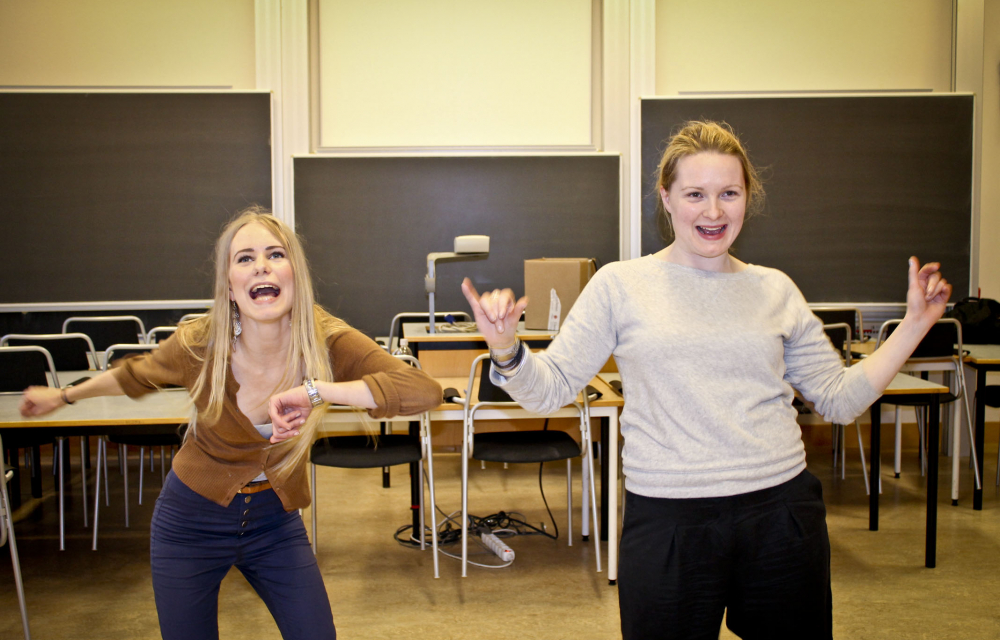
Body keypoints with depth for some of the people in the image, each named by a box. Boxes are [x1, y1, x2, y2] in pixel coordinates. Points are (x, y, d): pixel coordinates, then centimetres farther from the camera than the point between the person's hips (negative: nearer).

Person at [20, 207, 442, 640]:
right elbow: (138, 375, 3)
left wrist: (316, 390, -42)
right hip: (192, 523, 0)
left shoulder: (326, 341, -22)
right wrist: (63, 397, 17)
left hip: (275, 522, 1)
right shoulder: (198, 344, -21)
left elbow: (425, 391, -35)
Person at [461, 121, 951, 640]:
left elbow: (841, 398, 12)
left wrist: (914, 324, 5)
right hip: (667, 520, -2)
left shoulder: (776, 290, 8)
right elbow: (549, 389, -2)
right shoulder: (621, 285, 0)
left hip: (782, 511, 3)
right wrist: (505, 350, -21)